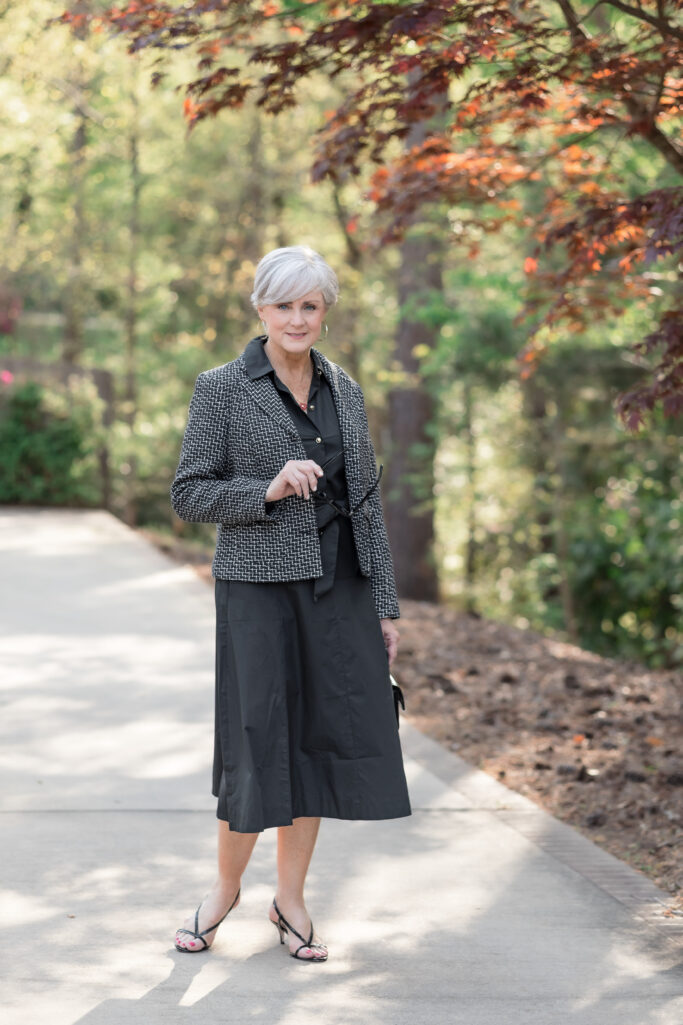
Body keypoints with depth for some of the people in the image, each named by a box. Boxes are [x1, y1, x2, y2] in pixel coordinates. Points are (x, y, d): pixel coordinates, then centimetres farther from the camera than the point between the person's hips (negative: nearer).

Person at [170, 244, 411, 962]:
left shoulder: (345, 392, 10)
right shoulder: (222, 389, -3)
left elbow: (366, 499, 11)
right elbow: (190, 494, -5)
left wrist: (384, 605, 8)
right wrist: (268, 490, -20)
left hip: (338, 586, 4)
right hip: (259, 585, -4)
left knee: (321, 735, 5)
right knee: (259, 737, -2)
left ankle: (290, 899, 18)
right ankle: (226, 886, 20)